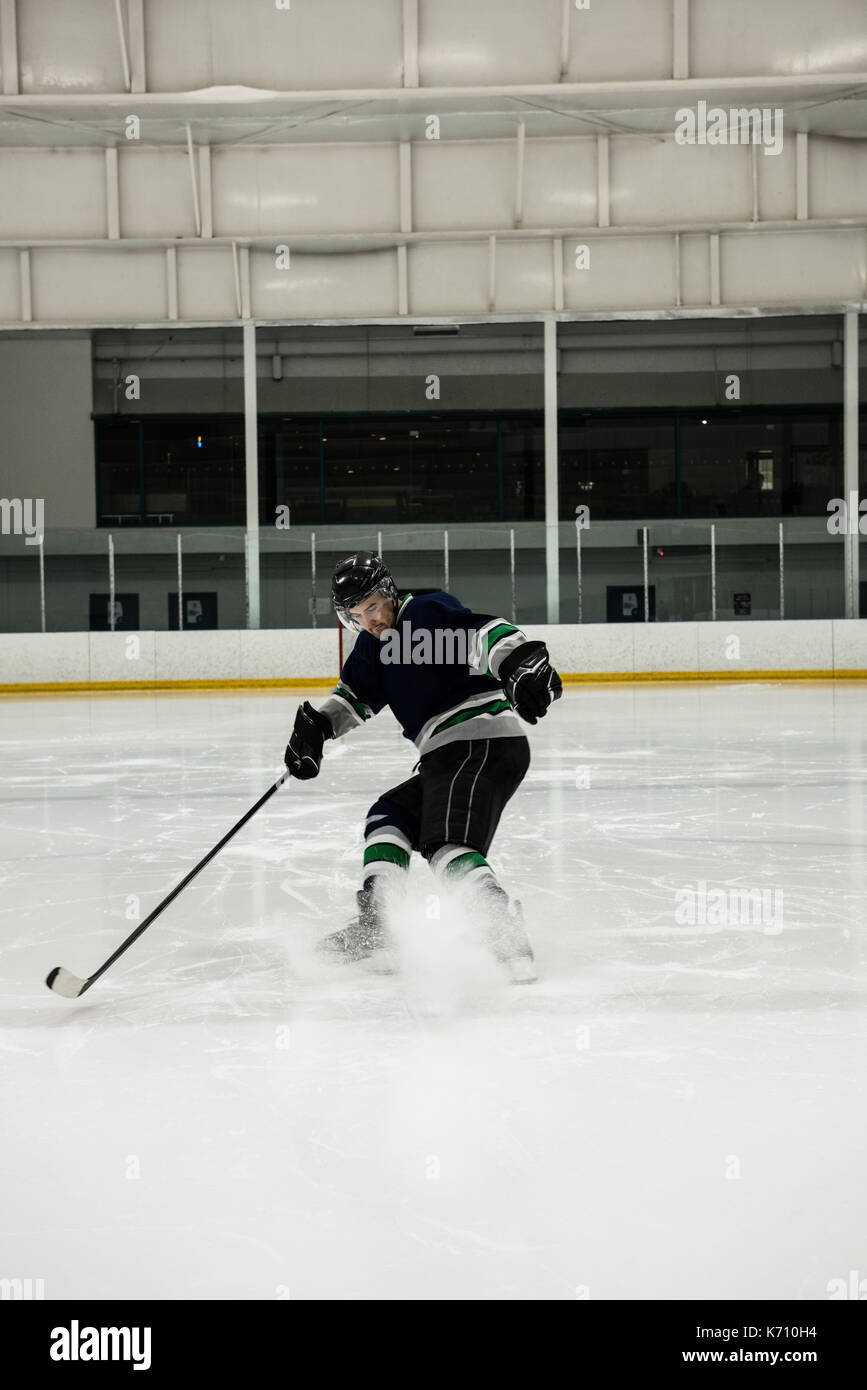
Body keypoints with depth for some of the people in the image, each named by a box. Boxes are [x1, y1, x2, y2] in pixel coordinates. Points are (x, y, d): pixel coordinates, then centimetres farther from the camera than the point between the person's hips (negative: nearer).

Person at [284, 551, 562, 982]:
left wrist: (521, 664, -41)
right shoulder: (374, 645, 19)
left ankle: (510, 941, -33)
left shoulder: (428, 612, -8)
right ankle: (374, 927, 17)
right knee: (389, 818, 17)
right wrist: (317, 725, 7)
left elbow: (484, 634, -23)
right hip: (446, 756, 10)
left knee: (447, 844, -22)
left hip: (484, 741, -10)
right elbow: (355, 694, 25)